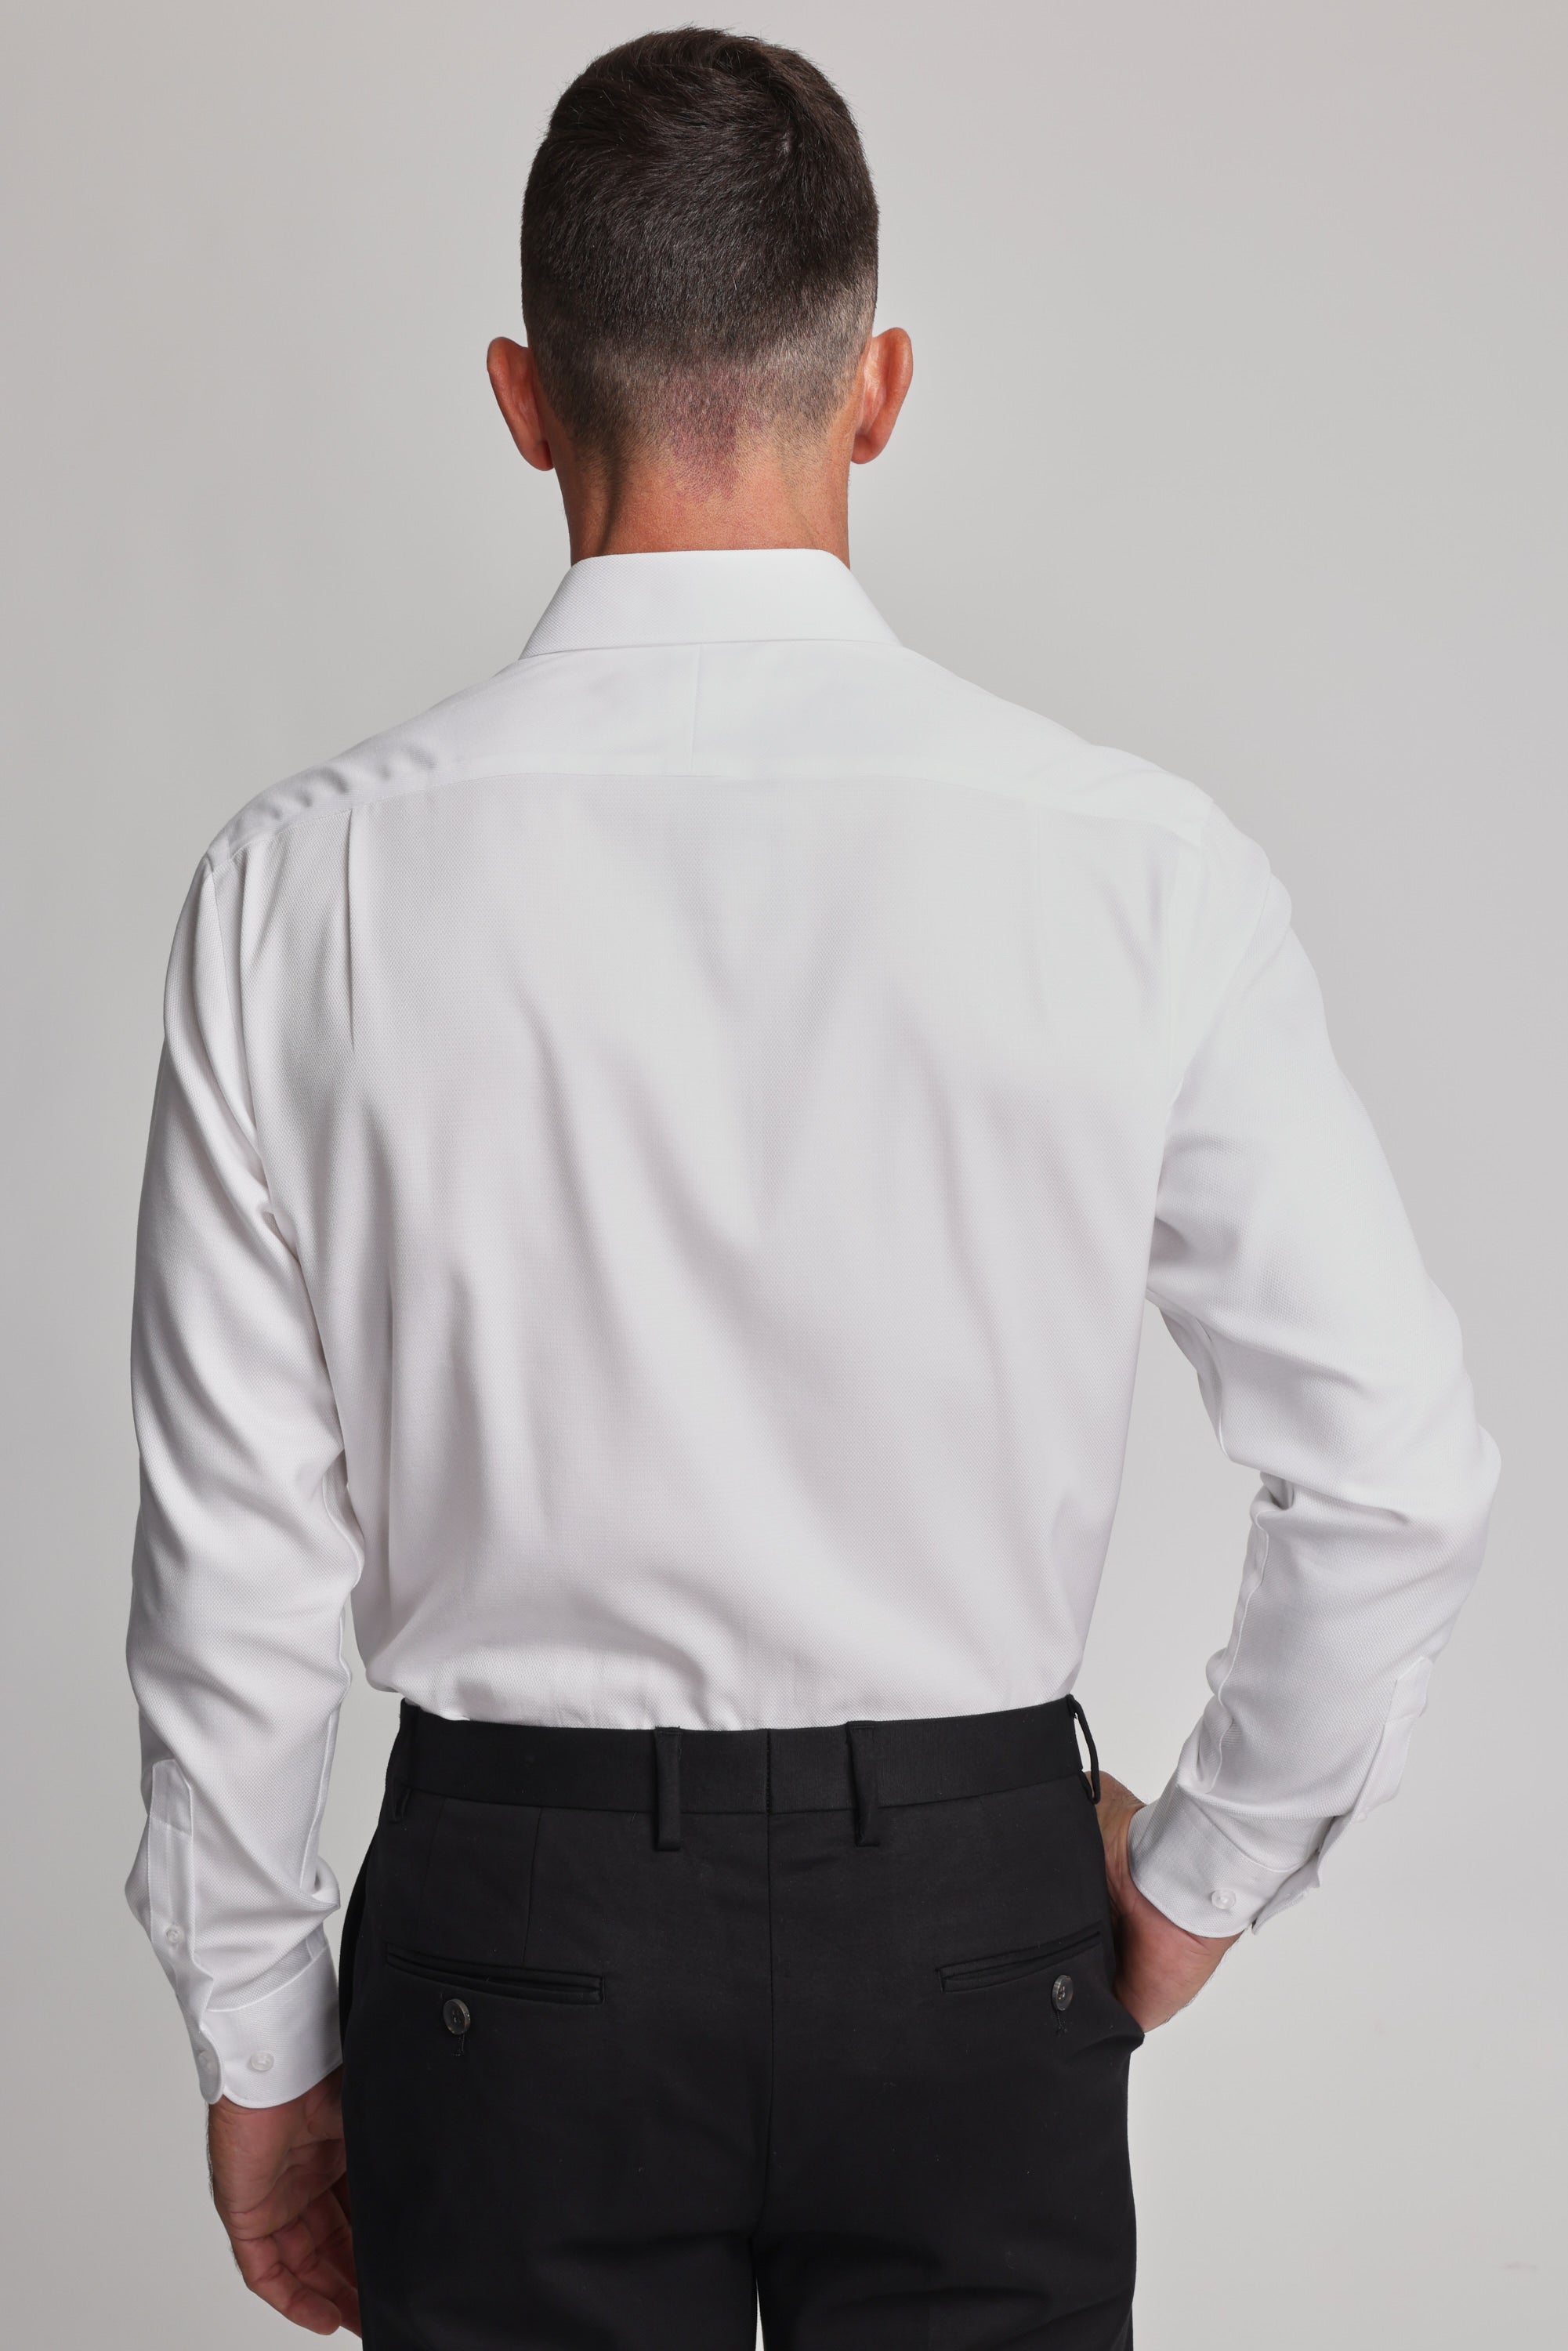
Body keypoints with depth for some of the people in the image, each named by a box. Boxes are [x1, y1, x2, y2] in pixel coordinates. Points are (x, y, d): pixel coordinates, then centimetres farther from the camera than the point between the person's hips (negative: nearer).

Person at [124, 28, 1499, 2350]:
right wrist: (1197, 1878, 7)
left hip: (518, 1919, 0)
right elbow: (1400, 1468, -8)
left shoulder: (311, 882, -11)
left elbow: (237, 1549, -7)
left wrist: (262, 2049, 7)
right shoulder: (1141, 863, -12)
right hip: (975, 1912, 0)